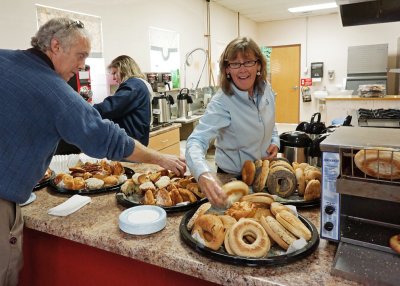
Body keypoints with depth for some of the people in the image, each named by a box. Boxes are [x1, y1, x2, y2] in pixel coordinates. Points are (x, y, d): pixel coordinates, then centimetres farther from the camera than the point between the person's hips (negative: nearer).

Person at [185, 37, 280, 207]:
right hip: (232, 177, -6)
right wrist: (203, 174, -60)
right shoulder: (222, 103, -29)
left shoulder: (266, 89, -9)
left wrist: (275, 141, -8)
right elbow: (196, 141, -41)